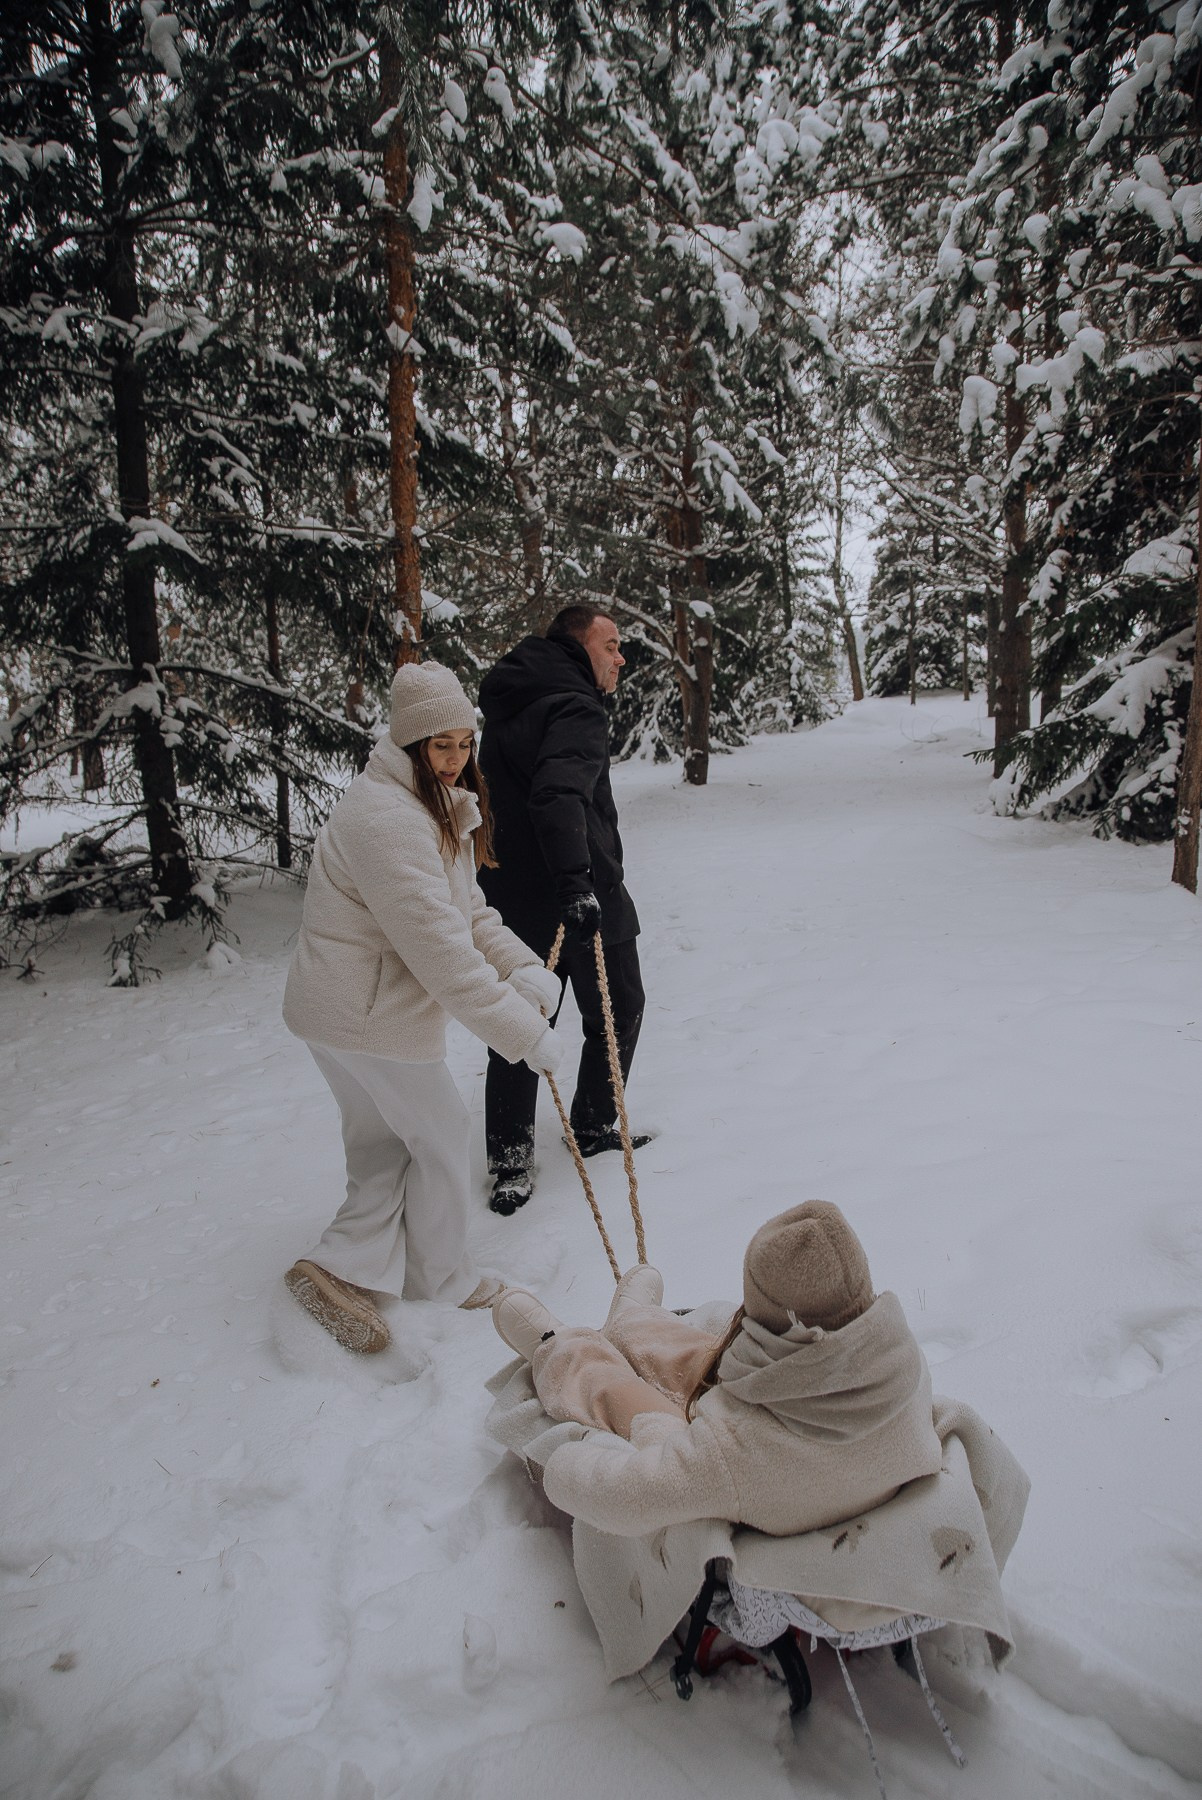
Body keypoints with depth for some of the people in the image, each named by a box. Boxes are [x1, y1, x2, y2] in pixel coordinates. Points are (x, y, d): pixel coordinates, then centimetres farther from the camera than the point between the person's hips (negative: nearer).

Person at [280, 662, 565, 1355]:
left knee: (385, 1147, 18)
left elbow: (468, 910, 8)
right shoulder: (386, 819, -26)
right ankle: (443, 1280, 27)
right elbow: (441, 951, -31)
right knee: (442, 1134, 8)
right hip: (370, 1015, -10)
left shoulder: (437, 809, 10)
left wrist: (522, 965, -10)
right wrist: (525, 1032, -28)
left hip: (350, 1008, 10)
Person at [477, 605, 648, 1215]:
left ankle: (509, 1159, 17)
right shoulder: (578, 712, -17)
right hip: (586, 902, -8)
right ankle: (594, 1126, 27)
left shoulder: (507, 706, 12)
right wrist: (574, 881, -44)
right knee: (617, 1016, 14)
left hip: (511, 900, 8)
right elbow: (558, 795, -35)